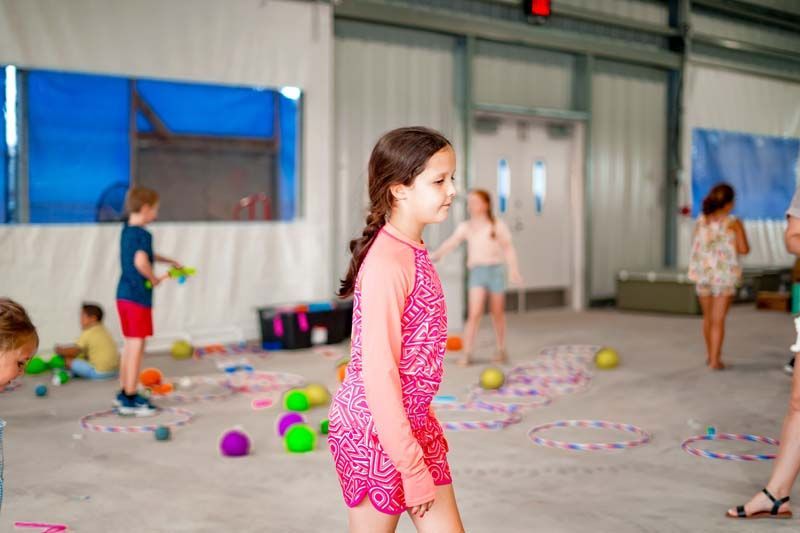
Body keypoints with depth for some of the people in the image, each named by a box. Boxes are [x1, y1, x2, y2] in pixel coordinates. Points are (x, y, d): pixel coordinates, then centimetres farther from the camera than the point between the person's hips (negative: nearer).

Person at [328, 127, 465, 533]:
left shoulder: (413, 254, 7)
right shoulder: (387, 263, -21)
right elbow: (378, 372, -24)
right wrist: (411, 466, -21)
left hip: (413, 421, 9)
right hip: (376, 432, -9)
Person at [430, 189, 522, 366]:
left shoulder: (498, 226, 3)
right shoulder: (465, 227, 6)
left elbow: (508, 248, 5)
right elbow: (450, 243, -2)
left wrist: (514, 270, -4)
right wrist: (434, 256, -18)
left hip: (495, 269, 0)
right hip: (477, 271, 0)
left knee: (497, 313, 9)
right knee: (474, 313, -13)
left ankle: (501, 350, 24)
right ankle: (466, 353, -12)